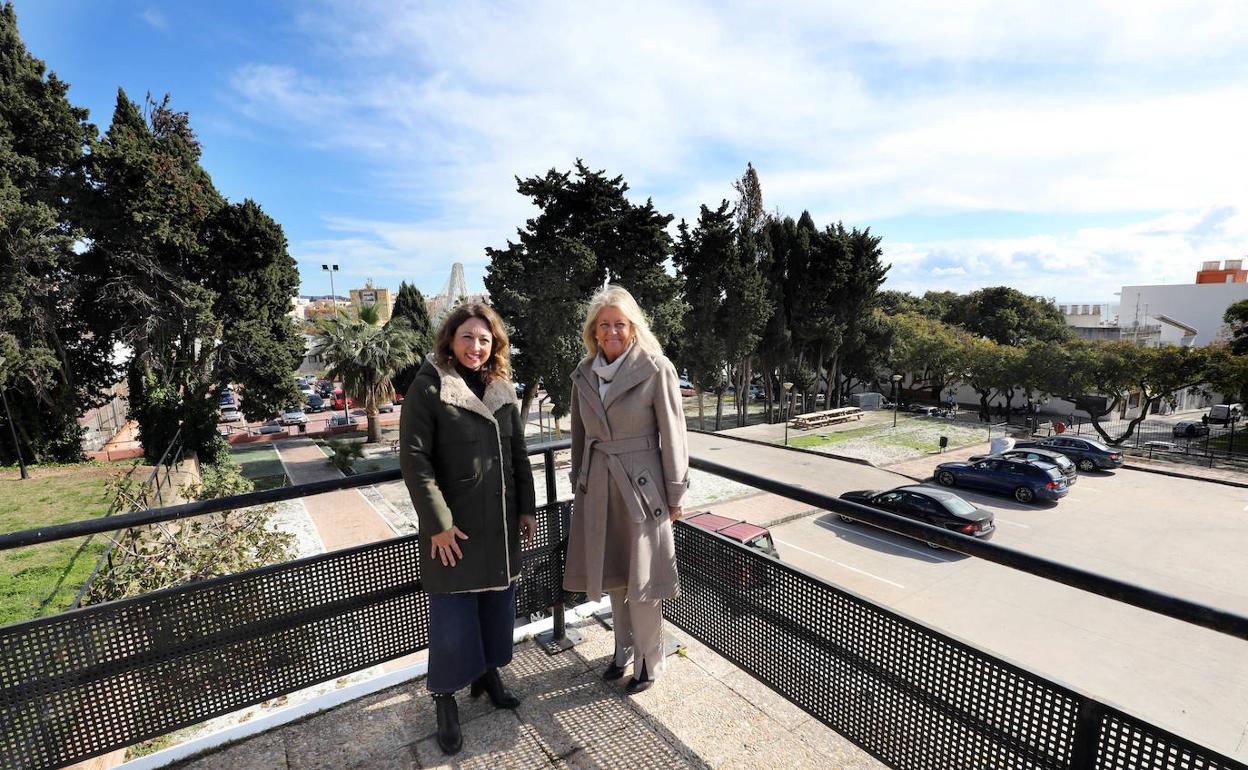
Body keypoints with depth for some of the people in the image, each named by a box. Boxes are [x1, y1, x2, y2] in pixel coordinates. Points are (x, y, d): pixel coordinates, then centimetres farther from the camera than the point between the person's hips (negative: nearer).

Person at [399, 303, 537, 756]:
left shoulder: (503, 388, 5)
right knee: (453, 614, 6)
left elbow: (518, 453, 9)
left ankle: (488, 673, 40)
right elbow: (414, 459, -15)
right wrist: (438, 523, -17)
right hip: (454, 524, -5)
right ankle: (446, 702, 28)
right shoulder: (428, 388, -11)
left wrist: (527, 507, 7)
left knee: (498, 599, 18)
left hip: (501, 522, 6)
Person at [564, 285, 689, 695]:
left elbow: (673, 436, -8)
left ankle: (649, 662, 29)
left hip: (641, 485, -4)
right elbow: (580, 435, 11)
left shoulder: (656, 369, -11)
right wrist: (579, 483, 14)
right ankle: (623, 650, 39)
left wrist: (675, 495, -5)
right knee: (613, 576, 17)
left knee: (641, 582, 4)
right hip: (598, 487, 5)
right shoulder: (584, 373, 3)